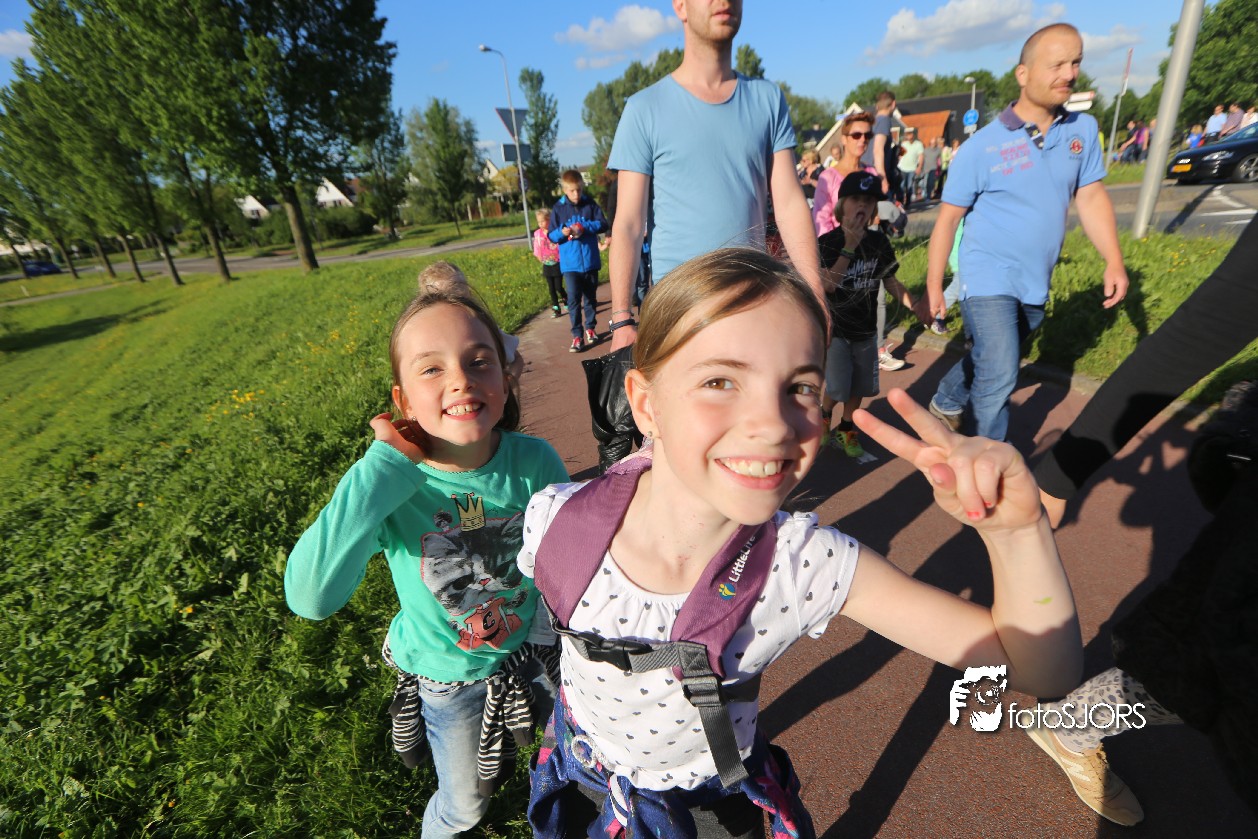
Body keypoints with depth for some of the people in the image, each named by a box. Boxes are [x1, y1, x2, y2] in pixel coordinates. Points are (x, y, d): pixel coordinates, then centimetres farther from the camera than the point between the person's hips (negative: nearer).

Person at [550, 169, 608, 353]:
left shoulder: (590, 204, 2)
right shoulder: (558, 208, 1)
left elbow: (603, 224, -6)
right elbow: (552, 235, 2)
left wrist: (584, 227, -19)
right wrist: (562, 232, -19)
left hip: (590, 260, 1)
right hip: (570, 263, -1)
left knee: (591, 297, 13)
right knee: (573, 299, -8)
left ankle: (590, 328, 30)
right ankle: (577, 335, -3)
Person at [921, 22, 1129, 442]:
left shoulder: (1083, 129, 2)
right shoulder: (981, 147, -12)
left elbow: (1092, 198, 8)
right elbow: (947, 219, -9)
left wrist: (1114, 262, -2)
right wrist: (934, 288, -12)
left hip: (1036, 283, 6)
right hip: (988, 280, -5)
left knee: (987, 360, 20)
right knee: (999, 377, -10)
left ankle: (945, 402, 47)